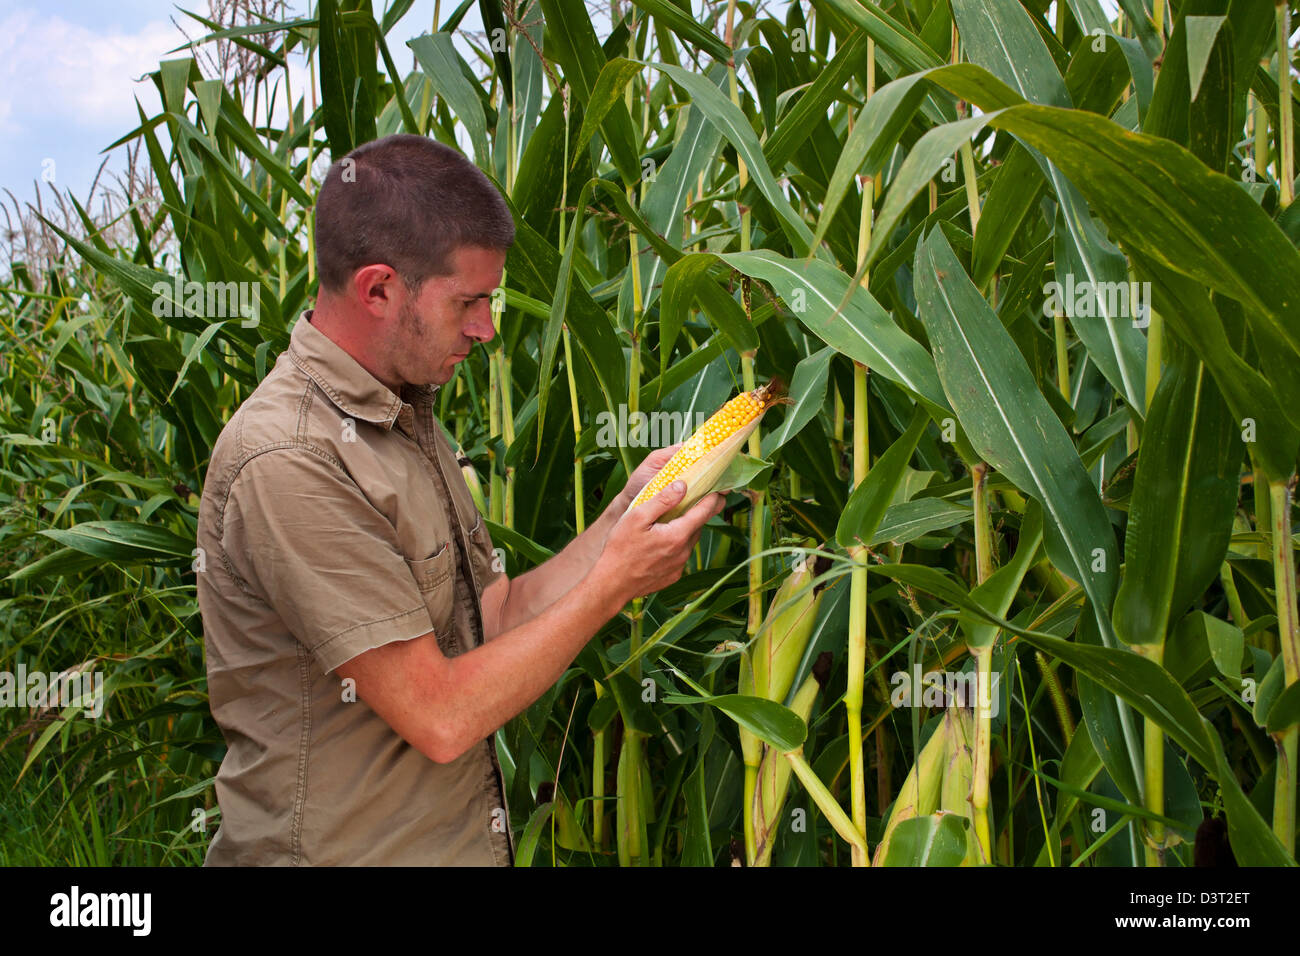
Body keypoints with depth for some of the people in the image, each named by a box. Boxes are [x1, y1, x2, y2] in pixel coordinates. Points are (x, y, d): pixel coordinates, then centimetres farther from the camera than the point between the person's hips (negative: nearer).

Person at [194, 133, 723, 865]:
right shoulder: (290, 466, -24)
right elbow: (441, 716, -23)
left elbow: (496, 618, 5)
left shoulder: (407, 418, 7)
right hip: (343, 847, -9)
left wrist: (626, 515, -3)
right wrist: (612, 583, -16)